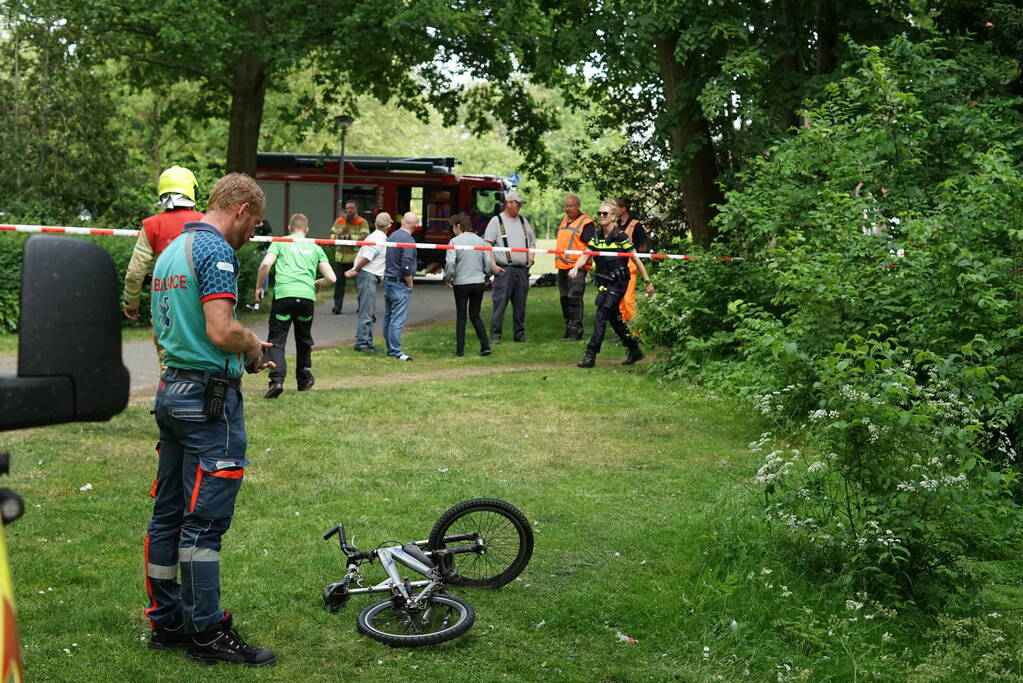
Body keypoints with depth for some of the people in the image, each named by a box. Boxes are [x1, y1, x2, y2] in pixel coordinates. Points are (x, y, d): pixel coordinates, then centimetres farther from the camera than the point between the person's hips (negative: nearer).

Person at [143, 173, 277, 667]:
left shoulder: (171, 250, 16)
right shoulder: (216, 251, -14)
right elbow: (221, 331, -25)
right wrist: (253, 346, -4)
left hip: (171, 389, 10)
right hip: (209, 393, -10)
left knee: (168, 514, 13)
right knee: (204, 520, -4)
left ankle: (166, 622, 22)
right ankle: (207, 633, 4)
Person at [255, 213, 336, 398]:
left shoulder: (280, 242, 14)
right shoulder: (315, 247, 21)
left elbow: (265, 264, -4)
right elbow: (331, 278, 13)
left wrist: (259, 287, 10)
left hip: (284, 294, -2)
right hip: (307, 297, 2)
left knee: (276, 340, 0)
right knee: (304, 338, 22)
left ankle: (277, 380, -19)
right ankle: (304, 379, 32)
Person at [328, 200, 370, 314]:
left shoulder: (362, 222, -3)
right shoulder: (339, 221, 10)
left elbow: (364, 237, -15)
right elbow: (332, 235, 8)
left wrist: (349, 237, -18)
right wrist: (338, 237, -13)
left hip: (356, 257, -3)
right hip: (340, 256, 3)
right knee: (339, 281, 0)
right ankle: (337, 306, 5)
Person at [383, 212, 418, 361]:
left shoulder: (392, 235, 9)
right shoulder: (408, 240, -16)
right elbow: (406, 267, -22)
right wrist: (410, 284, -8)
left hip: (387, 280, 9)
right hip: (400, 284, -9)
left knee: (388, 317, 13)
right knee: (397, 319, -7)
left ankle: (390, 348, 21)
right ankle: (395, 351, -6)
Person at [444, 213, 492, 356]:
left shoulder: (455, 241, -8)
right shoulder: (480, 241, 4)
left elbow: (450, 263, -14)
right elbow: (488, 263, 3)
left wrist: (447, 279, 1)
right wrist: (486, 276, 19)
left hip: (461, 283, -4)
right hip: (478, 282, 4)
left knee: (461, 316, 5)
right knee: (475, 315, 14)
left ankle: (460, 350, 6)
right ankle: (485, 346, 4)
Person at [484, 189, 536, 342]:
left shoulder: (523, 221, 18)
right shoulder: (496, 221, 1)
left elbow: (532, 242, 26)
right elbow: (488, 244, -5)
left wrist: (531, 258, 11)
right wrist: (493, 264, -13)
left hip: (522, 269, 5)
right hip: (504, 269, -5)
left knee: (520, 304, 8)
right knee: (500, 302, -7)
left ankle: (520, 334, 15)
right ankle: (495, 334, -3)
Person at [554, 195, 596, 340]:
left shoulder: (586, 222, -7)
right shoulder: (564, 220, 18)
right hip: (562, 267, 8)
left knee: (574, 298, -11)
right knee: (565, 299, 11)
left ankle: (576, 331, -8)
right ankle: (568, 330, 18)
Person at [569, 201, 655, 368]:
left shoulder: (620, 236, -10)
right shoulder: (597, 237, 9)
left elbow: (636, 259, -6)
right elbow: (585, 256, 2)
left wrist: (647, 282, -3)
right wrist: (576, 267, -21)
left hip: (618, 283, -7)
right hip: (603, 283, 7)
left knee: (600, 317, -13)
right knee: (614, 318, 14)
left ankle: (590, 356, -11)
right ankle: (635, 350, 29)